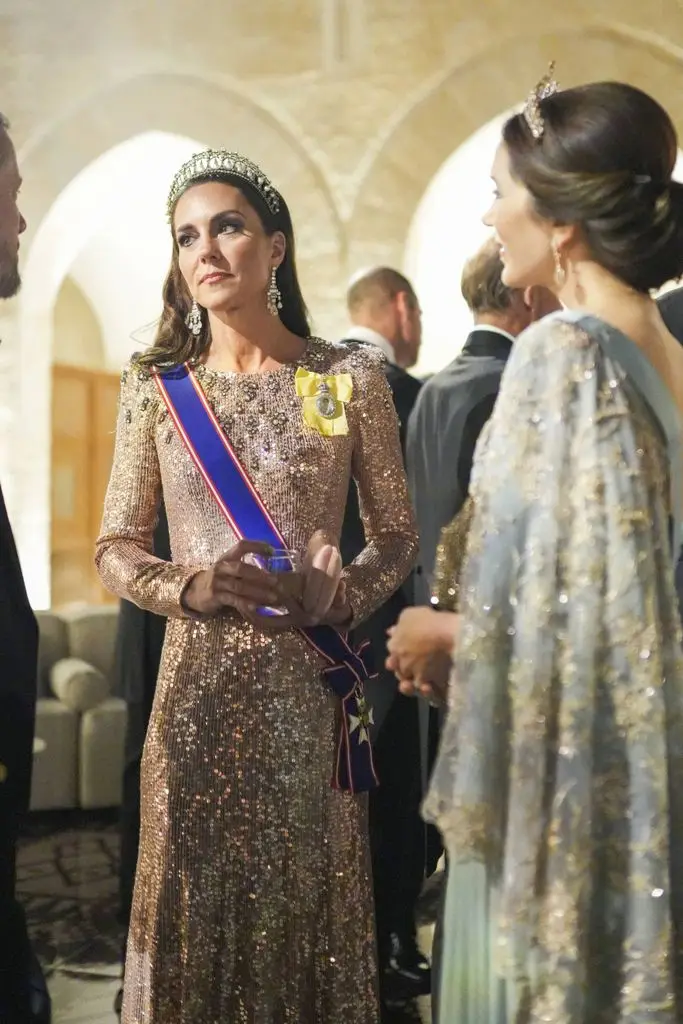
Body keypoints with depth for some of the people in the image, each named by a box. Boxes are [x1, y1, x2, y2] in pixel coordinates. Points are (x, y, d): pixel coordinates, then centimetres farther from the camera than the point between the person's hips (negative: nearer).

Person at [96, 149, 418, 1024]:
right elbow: (114, 548, 5)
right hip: (197, 684, 1)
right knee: (194, 906, 9)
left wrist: (341, 597, -15)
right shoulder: (156, 386, 4)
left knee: (306, 903, 8)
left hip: (312, 683, -1)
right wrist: (185, 588, -15)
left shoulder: (350, 379, 0)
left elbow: (398, 534, 4)